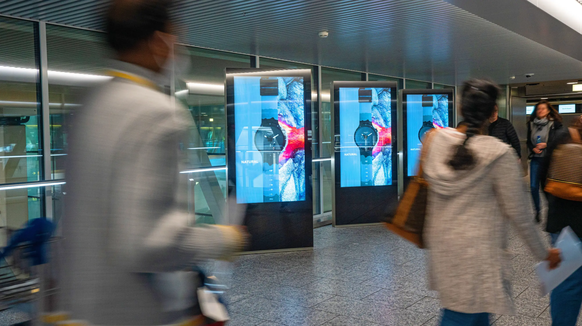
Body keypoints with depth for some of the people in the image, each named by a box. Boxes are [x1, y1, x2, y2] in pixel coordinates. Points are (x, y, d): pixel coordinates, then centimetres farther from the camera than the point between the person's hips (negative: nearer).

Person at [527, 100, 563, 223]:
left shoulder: (555, 124, -4)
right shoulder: (531, 124, 8)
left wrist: (546, 145, -16)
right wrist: (533, 148, -6)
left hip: (549, 159, -3)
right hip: (536, 159, 3)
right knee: (533, 186, 0)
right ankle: (538, 211, 18)